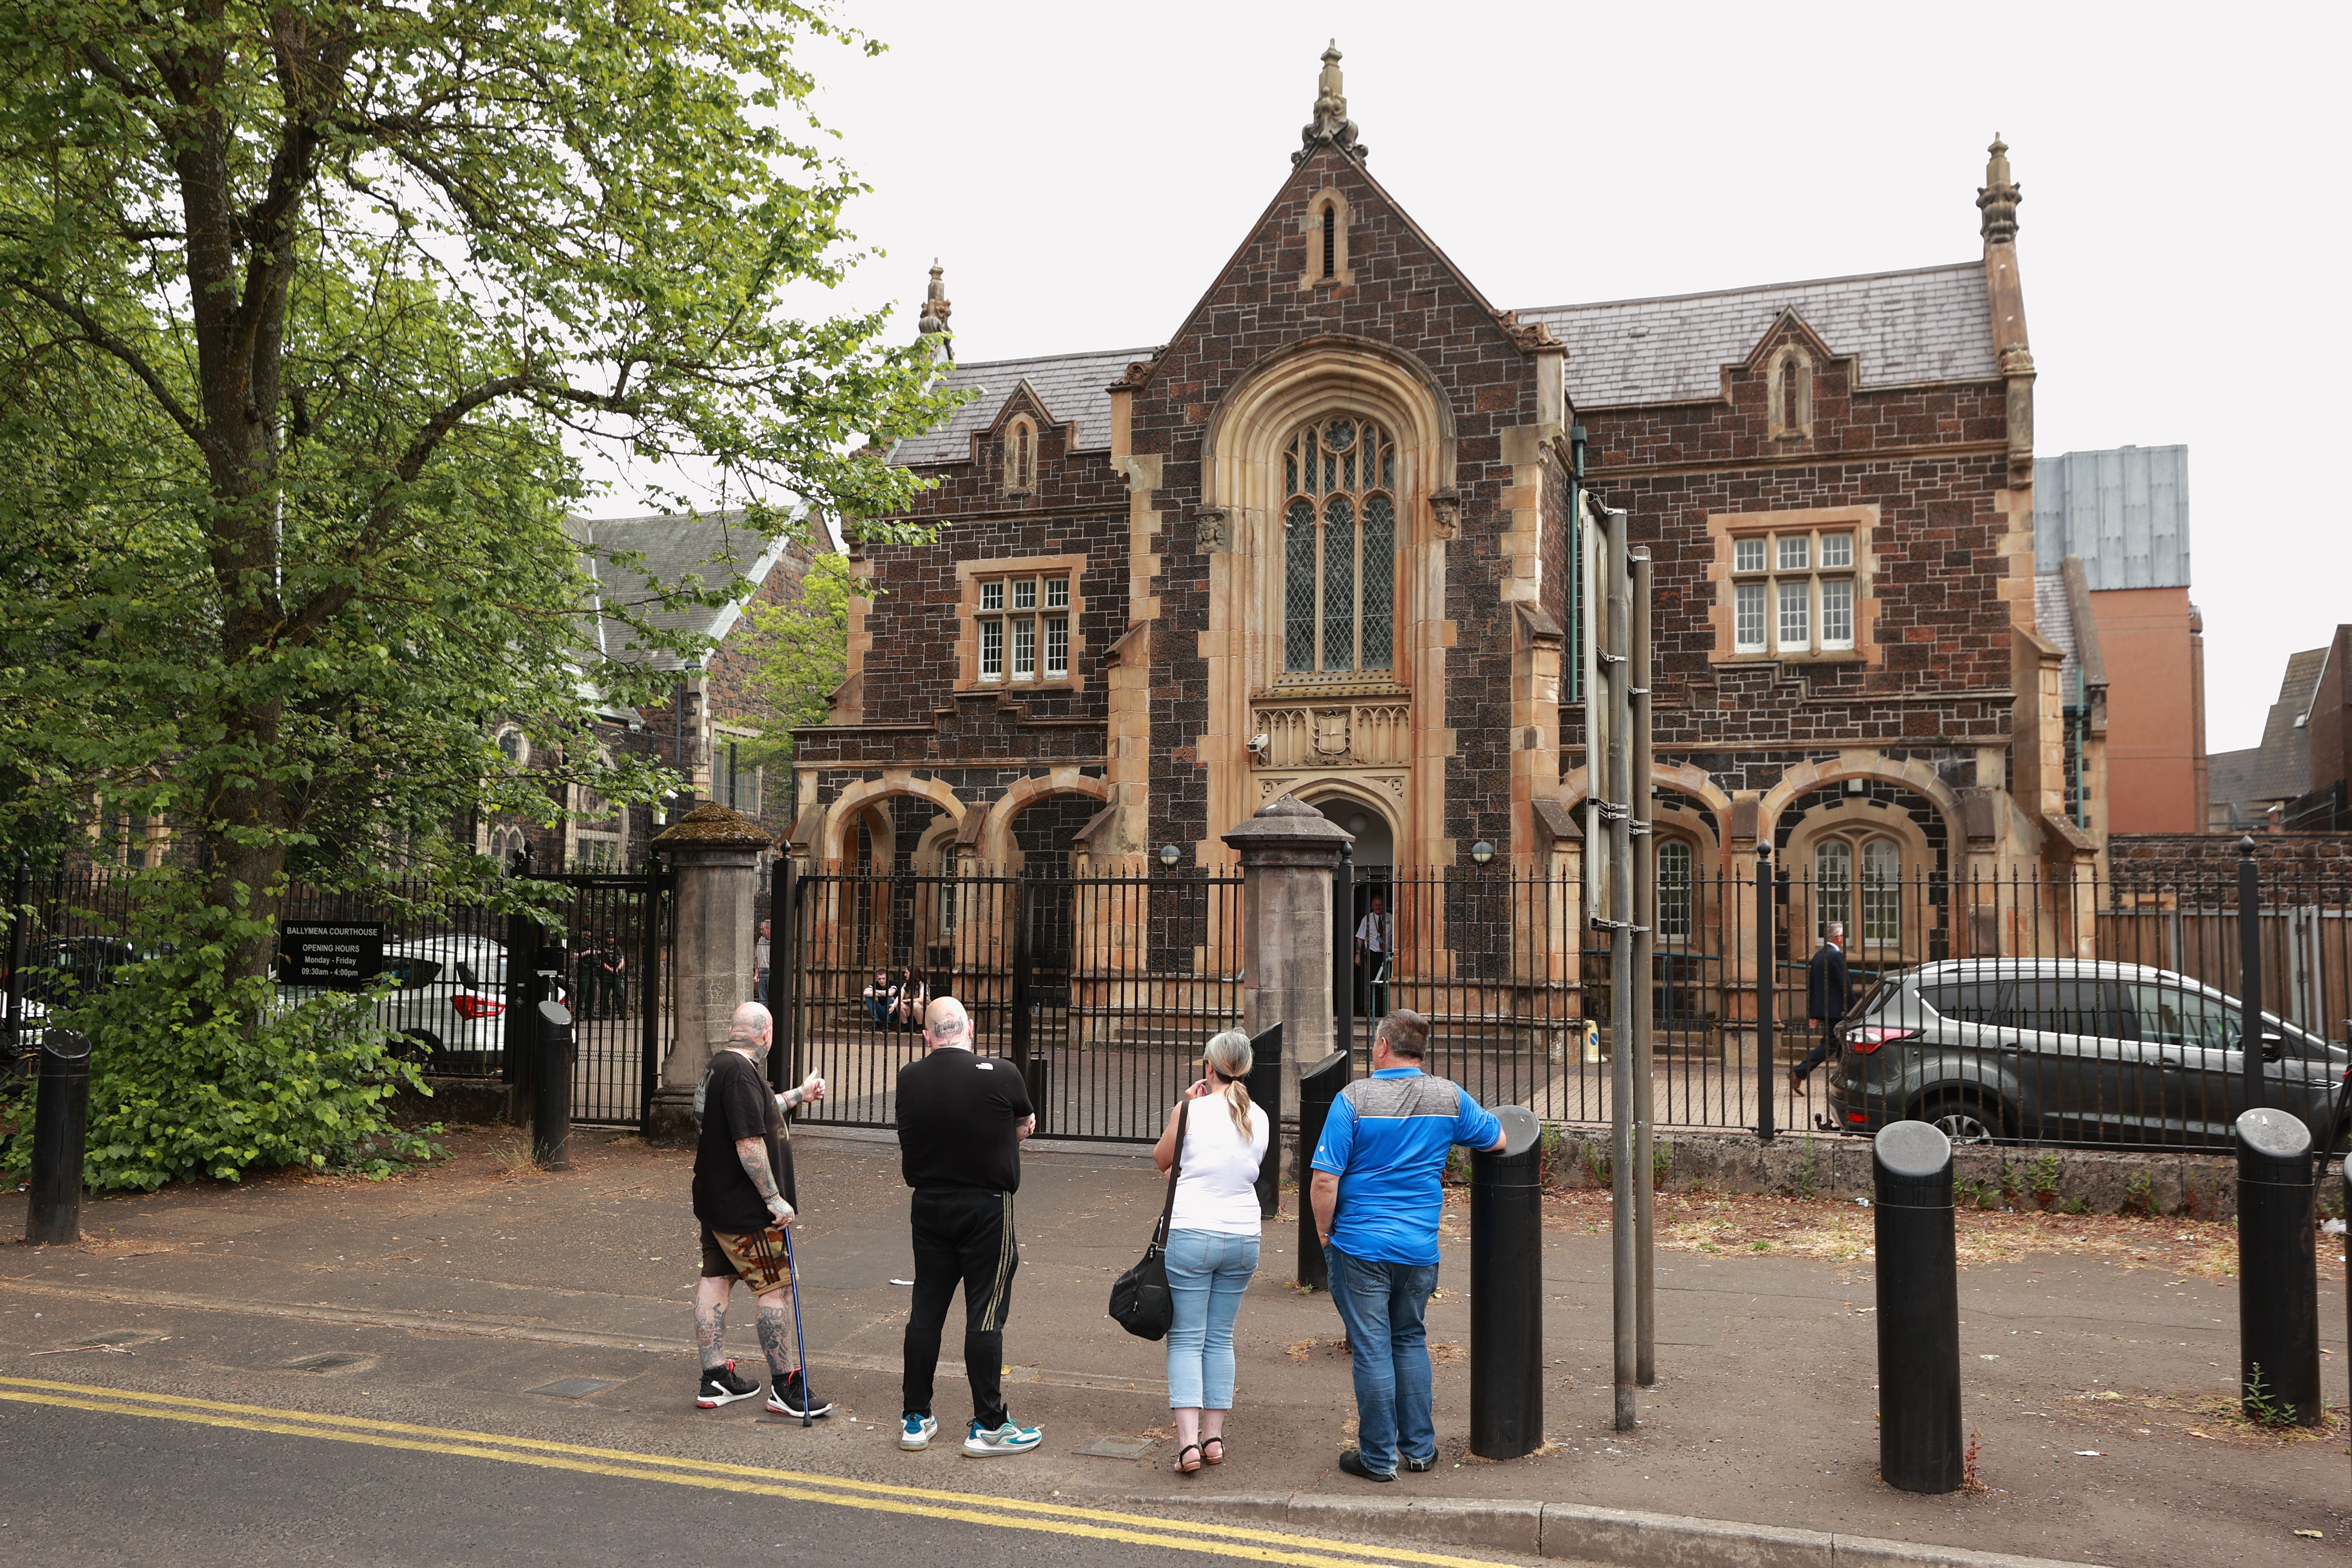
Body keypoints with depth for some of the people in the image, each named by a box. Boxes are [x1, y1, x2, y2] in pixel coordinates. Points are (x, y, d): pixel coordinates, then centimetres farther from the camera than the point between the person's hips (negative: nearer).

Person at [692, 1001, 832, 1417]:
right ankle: (786, 1387, 3)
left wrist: (799, 1095, 40)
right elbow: (749, 1141, -26)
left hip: (714, 1202, 10)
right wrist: (775, 1198, -22)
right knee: (776, 1288, -3)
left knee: (715, 1280, 12)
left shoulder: (719, 1067, 12)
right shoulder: (741, 1072, -21)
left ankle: (714, 1379, 19)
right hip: (745, 1210, -10)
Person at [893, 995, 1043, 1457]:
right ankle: (988, 1425, 7)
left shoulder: (908, 1079, -4)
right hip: (986, 1208, -4)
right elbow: (1026, 1124, 5)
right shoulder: (1001, 1075, -14)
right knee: (985, 1314, 1)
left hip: (928, 1207, 4)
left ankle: (916, 1419, 20)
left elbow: (908, 1148, 8)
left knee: (926, 1310, 12)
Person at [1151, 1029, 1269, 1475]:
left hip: (1191, 1234, -4)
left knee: (1186, 1340, 1)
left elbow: (1162, 1159, 6)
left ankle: (1188, 1439, -10)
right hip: (1243, 1239, 4)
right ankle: (1214, 1436, 15)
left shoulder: (1192, 1110, -9)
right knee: (1220, 1339, 14)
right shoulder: (1260, 1120, 4)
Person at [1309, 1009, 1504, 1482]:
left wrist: (1325, 1231, 0)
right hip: (1421, 1247, 4)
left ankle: (1379, 1457, 11)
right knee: (1410, 1341, 19)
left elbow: (1324, 1181, -15)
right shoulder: (1449, 1097, -1)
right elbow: (1497, 1140, 15)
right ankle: (1419, 1448, 25)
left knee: (1372, 1349, 4)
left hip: (1361, 1244, -4)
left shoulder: (1354, 1099, -12)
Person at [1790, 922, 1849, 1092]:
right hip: (1834, 1010, -9)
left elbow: (1810, 985, 16)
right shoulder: (1836, 956, -13)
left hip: (1821, 1009, 9)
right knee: (1829, 1044, -4)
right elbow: (1844, 986, -16)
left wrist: (1813, 1013, 19)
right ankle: (1798, 1074, -8)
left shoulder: (1818, 956, 15)